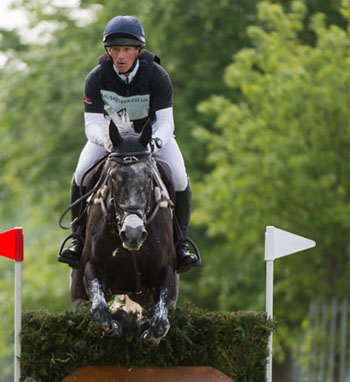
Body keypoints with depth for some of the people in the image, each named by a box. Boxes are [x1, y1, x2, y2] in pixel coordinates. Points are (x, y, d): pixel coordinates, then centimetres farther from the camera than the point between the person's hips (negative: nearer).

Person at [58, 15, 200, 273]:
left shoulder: (157, 76, -25)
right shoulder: (96, 78, -23)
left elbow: (165, 121, -28)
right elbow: (92, 124, -25)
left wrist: (156, 142, -51)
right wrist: (106, 139, -49)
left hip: (151, 132, 0)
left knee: (179, 180, -21)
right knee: (81, 176, -22)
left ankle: (180, 242, -2)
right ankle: (80, 238, -4)